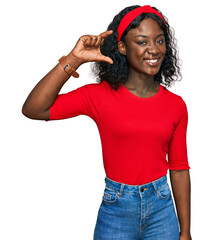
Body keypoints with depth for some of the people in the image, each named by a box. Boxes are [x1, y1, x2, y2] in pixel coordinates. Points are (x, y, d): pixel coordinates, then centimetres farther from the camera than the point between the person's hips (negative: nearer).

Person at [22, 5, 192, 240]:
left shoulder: (176, 105, -2)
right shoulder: (100, 96, -10)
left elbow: (179, 169, 3)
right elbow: (33, 110, -18)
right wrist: (74, 59, -23)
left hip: (162, 207, 3)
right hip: (116, 209, -2)